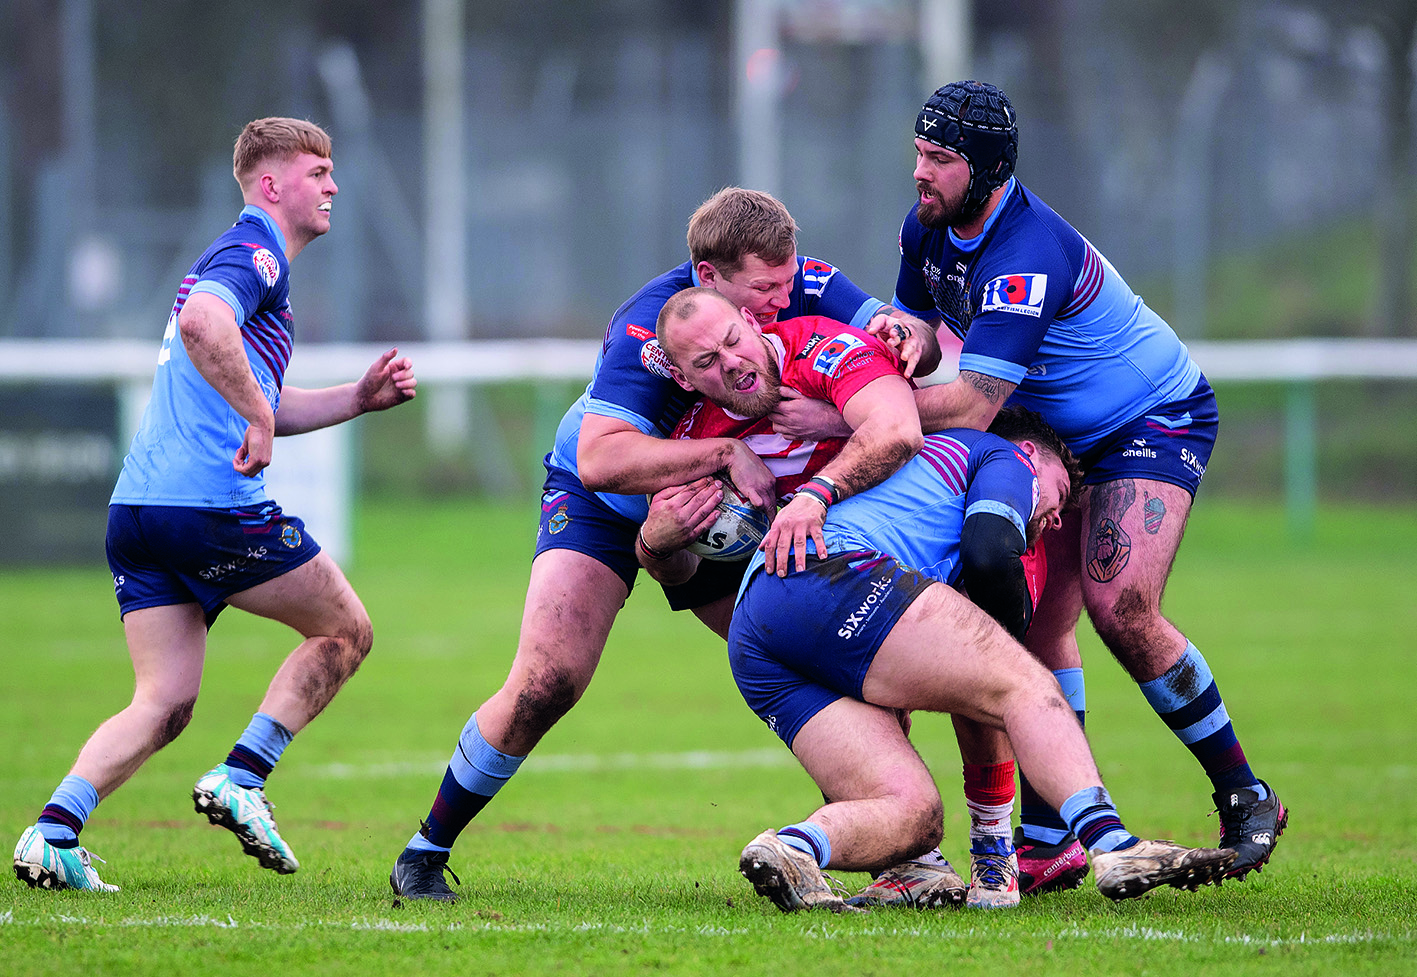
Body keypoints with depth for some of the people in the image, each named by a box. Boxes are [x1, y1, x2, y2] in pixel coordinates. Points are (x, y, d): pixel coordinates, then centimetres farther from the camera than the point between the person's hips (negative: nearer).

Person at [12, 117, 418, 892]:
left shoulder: (244, 259, 28)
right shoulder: (253, 254, -5)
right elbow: (201, 321, -28)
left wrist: (359, 397, 27)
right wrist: (257, 416, -25)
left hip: (136, 509, 9)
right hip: (213, 505, -9)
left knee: (164, 704, 5)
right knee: (344, 631, 8)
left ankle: (53, 832, -12)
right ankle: (240, 778, -1)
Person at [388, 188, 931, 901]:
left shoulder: (800, 289, -20)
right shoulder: (651, 325, -34)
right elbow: (600, 459, -44)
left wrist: (899, 330, -44)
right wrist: (727, 451, -49)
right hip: (601, 504, -4)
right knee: (545, 685, -19)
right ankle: (426, 850, -1)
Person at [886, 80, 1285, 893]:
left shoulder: (1027, 256, -34)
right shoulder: (930, 229, -6)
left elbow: (971, 405, -36)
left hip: (1158, 421, -9)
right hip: (1063, 433, 9)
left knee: (1120, 609, -22)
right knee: (1039, 618, -5)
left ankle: (1246, 799, -5)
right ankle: (1050, 838, -5)